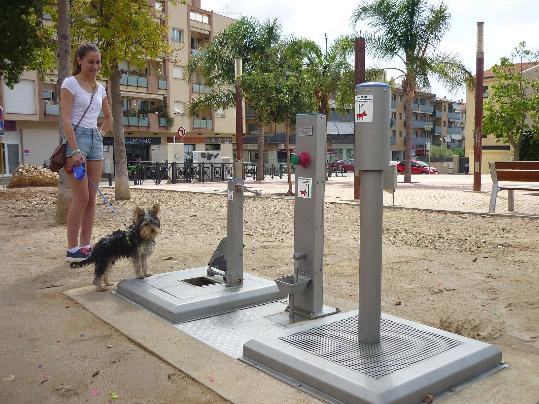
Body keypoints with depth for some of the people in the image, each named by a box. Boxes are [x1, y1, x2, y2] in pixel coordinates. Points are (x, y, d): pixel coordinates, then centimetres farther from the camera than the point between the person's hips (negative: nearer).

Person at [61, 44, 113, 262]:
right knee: (81, 197, -10)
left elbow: (109, 118, 28)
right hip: (77, 138, -6)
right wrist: (75, 151, -21)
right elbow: (66, 119, -12)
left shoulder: (100, 88, 15)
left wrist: (99, 135, 12)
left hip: (96, 140, 6)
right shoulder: (70, 83, -3)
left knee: (91, 197, 4)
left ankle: (85, 245, 11)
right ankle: (72, 249, -1)